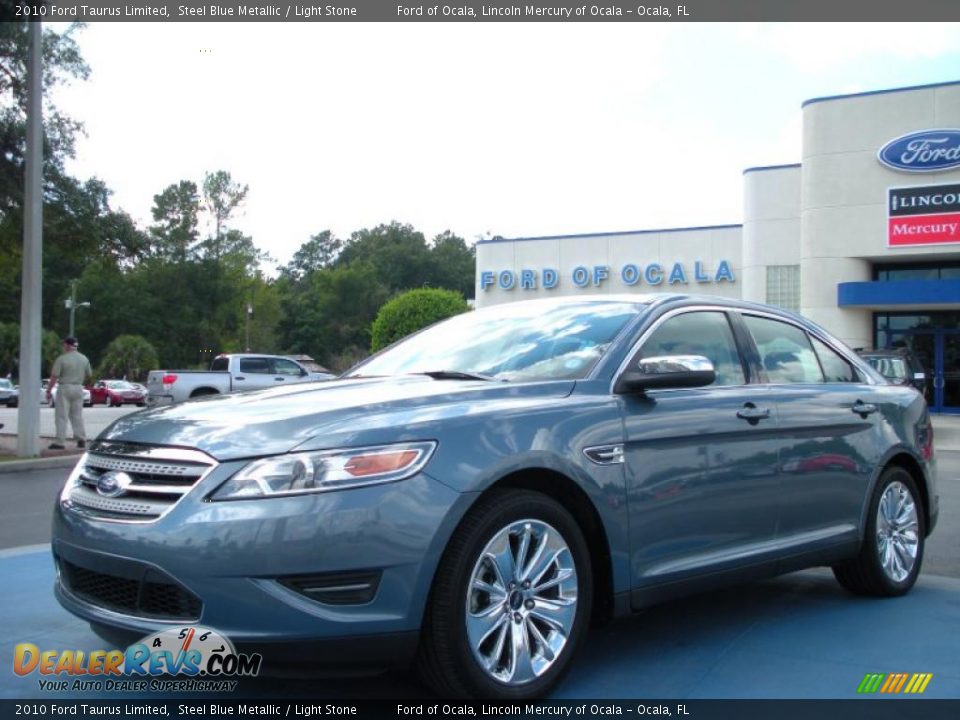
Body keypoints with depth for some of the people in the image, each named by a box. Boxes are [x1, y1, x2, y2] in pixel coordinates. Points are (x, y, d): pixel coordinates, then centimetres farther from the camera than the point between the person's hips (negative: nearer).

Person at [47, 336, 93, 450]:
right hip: (79, 388, 5)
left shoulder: (62, 359, -12)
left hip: (65, 388, -5)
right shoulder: (84, 358, 4)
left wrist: (49, 391, -8)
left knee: (61, 416, -1)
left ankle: (60, 442, -2)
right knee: (77, 415, 14)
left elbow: (54, 377, -13)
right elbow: (89, 374, 11)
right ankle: (81, 439, 11)